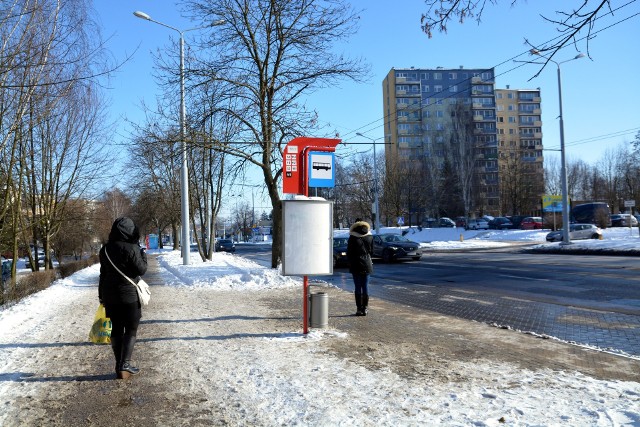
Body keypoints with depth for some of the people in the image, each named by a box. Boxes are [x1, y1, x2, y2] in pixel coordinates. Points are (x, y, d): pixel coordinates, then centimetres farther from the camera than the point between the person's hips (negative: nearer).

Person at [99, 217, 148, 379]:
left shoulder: (105, 249, 5)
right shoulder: (132, 249, -16)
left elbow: (103, 273, 12)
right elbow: (141, 270, -12)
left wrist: (101, 295, 20)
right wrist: (143, 256, 5)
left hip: (110, 296, 6)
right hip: (129, 296, -5)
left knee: (116, 330, 13)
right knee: (131, 330, 6)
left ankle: (119, 366, 17)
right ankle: (125, 364, -2)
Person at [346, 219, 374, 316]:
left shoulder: (352, 238, -8)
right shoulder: (370, 237, 1)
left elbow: (349, 253, -4)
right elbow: (372, 251, 9)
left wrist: (350, 262, 8)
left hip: (356, 265, -3)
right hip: (367, 264, 3)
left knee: (358, 287, 1)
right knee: (365, 286, 8)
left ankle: (359, 308, 1)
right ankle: (365, 308, 9)